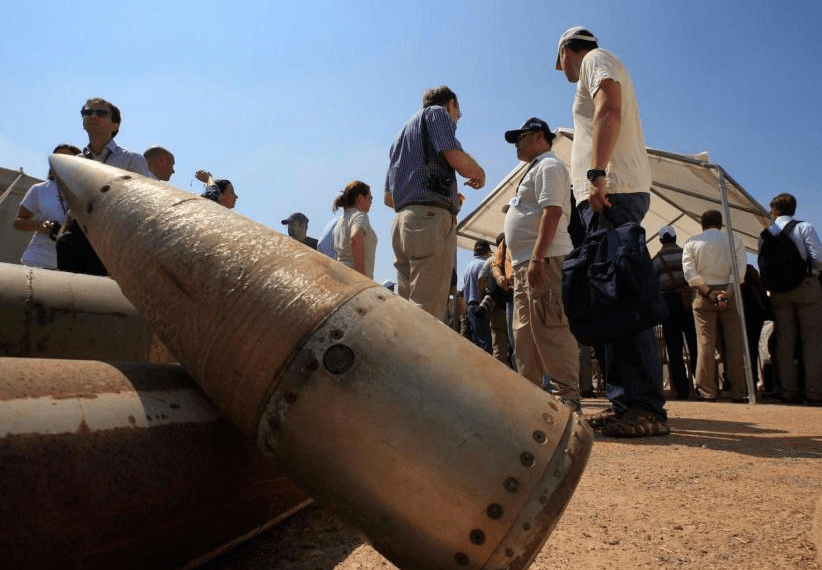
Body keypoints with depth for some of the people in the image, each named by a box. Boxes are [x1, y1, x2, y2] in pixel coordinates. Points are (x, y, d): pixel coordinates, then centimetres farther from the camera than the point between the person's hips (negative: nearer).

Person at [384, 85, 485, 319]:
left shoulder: (402, 134, 32)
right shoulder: (438, 113, 9)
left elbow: (388, 198, 28)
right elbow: (457, 159, -10)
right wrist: (480, 175, 11)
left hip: (402, 221, 8)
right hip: (432, 220, -8)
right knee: (426, 317, -14)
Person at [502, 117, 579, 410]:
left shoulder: (548, 166, -2)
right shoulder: (535, 170, 28)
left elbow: (552, 211, -17)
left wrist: (537, 259, -26)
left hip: (543, 261, -11)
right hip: (524, 264, 11)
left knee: (550, 330, -13)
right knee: (524, 333, 11)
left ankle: (568, 397, -10)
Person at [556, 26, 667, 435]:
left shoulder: (596, 59, 7)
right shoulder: (599, 70, 34)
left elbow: (609, 111, -13)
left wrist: (596, 173, -23)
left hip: (612, 190, -10)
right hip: (608, 197, 10)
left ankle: (646, 409, -19)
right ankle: (625, 403, 6)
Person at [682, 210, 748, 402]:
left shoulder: (691, 243, 6)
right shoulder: (735, 242, 7)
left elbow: (690, 273, -5)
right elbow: (739, 271, -6)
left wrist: (708, 292, -8)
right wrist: (727, 293, -12)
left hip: (703, 296, 0)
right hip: (730, 294, 0)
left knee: (705, 344, -2)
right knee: (735, 344, 2)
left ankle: (708, 391, -2)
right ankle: (739, 391, 2)